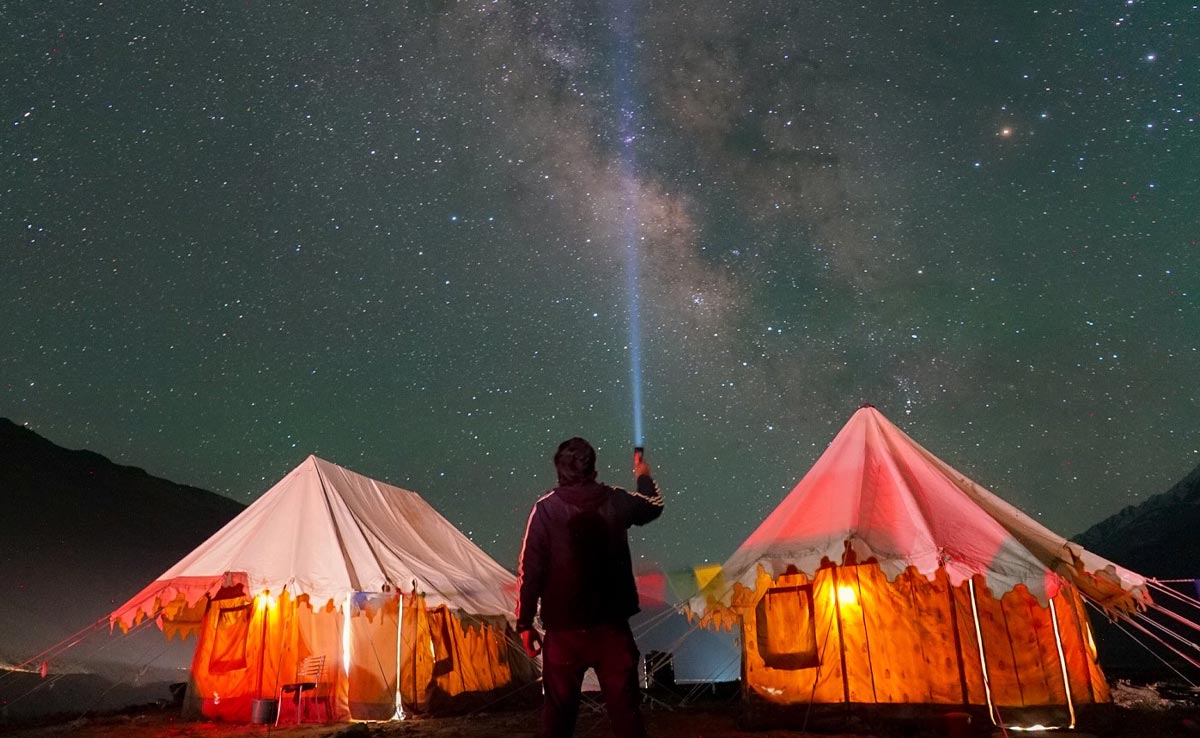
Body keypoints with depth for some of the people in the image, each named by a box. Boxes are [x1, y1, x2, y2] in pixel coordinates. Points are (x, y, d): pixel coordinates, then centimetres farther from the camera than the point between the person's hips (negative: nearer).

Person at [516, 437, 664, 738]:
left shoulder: (545, 509, -9)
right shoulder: (616, 501, -2)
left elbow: (530, 570, -9)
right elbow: (654, 505, 21)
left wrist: (524, 623, 1)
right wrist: (643, 474, 40)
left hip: (563, 628, -1)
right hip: (612, 625, 1)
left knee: (559, 709, 12)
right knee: (625, 707, 10)